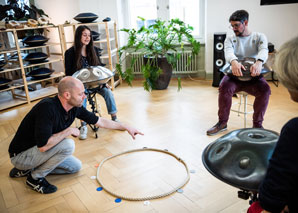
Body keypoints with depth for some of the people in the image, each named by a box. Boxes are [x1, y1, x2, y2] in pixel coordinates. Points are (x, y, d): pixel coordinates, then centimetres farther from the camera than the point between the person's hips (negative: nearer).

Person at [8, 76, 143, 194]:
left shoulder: (75, 108, -8)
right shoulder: (47, 108, -33)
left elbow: (100, 121, 3)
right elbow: (43, 145, -38)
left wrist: (126, 127, 4)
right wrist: (69, 131, -26)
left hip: (39, 151, 8)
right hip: (20, 155, -8)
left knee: (75, 166, 12)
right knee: (68, 144, -27)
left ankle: (27, 169, 15)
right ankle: (35, 177, -4)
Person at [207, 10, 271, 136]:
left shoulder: (259, 37, 7)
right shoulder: (230, 39, 9)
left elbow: (264, 51, -15)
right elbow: (228, 52, -14)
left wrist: (259, 62, -41)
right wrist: (234, 62, -41)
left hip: (254, 76, 0)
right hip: (234, 75, 0)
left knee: (265, 90, -29)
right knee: (224, 87, -31)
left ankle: (257, 124, -11)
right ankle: (222, 123, -15)